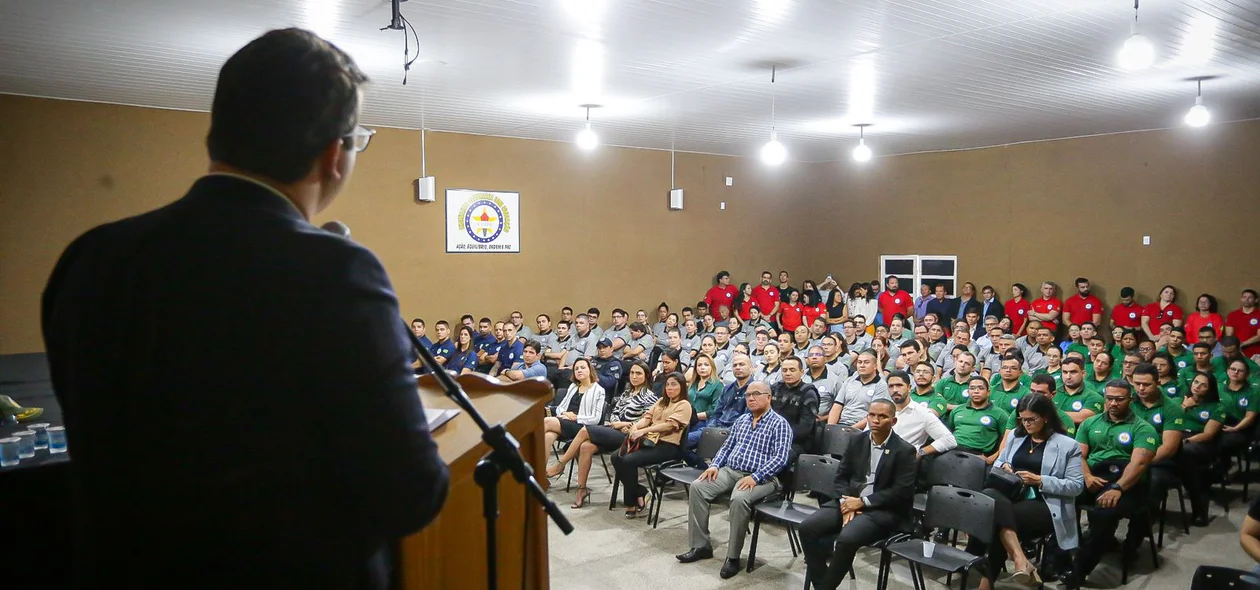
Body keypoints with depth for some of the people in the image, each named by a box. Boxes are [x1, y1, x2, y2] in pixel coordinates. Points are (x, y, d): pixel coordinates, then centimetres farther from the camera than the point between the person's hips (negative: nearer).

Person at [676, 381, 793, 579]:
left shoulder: (779, 424, -4)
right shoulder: (741, 420, 18)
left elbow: (780, 458, -15)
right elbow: (727, 446, 22)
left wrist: (755, 477, -24)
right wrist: (715, 465, 2)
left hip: (760, 477, -7)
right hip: (730, 471, 7)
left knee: (739, 499, -37)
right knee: (697, 487, -15)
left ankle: (733, 556, -21)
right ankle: (700, 546, -8)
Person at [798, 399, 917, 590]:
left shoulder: (905, 451, -7)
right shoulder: (856, 441, 8)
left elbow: (901, 492, -13)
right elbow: (841, 476, 10)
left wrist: (862, 502, -16)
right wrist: (846, 503, -10)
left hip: (882, 510, -5)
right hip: (850, 501, 5)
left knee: (847, 538, -32)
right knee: (807, 528, -16)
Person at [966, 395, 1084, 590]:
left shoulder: (1068, 445, 3)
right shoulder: (1014, 435, 19)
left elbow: (1077, 485, -3)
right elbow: (998, 463, 26)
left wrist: (1039, 481, -13)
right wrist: (1003, 467, 1)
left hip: (1043, 504, -5)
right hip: (1010, 495, 5)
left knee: (995, 517, -33)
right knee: (990, 496, -35)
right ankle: (1020, 560, -40)